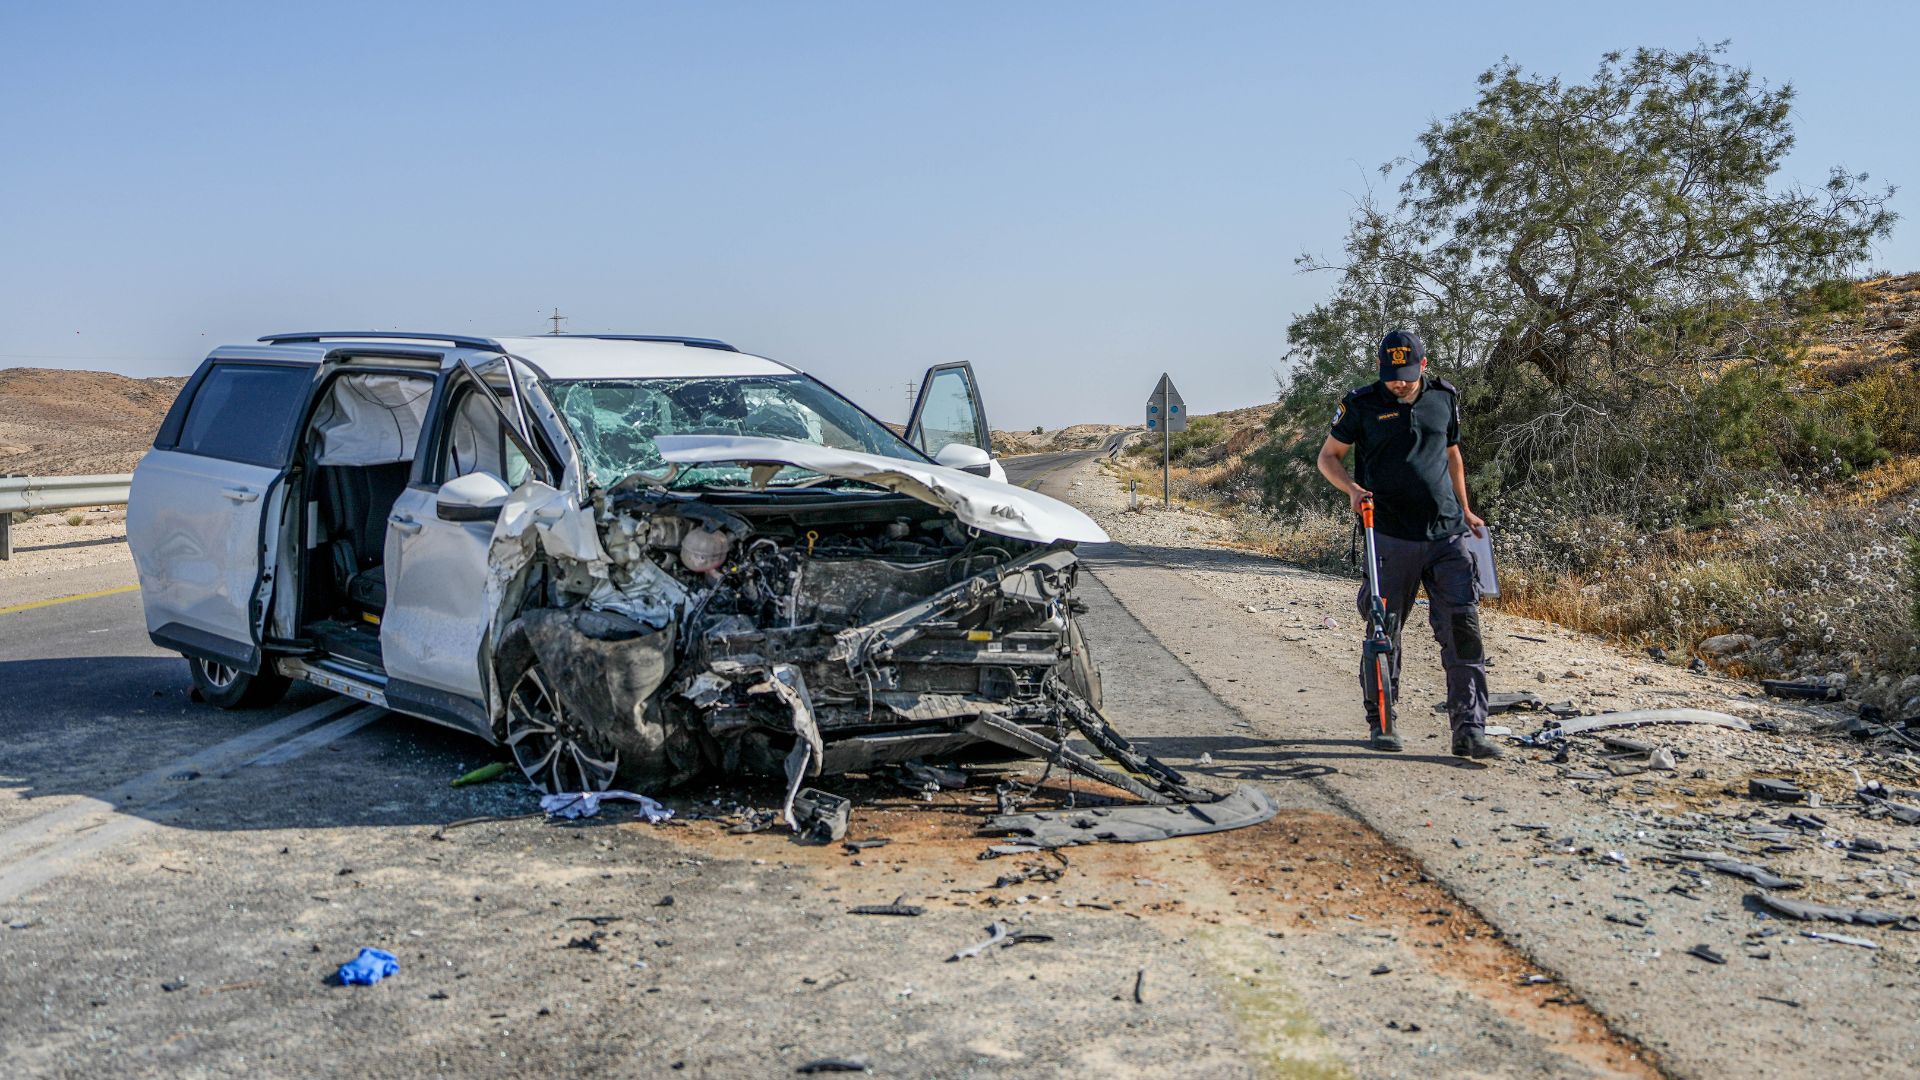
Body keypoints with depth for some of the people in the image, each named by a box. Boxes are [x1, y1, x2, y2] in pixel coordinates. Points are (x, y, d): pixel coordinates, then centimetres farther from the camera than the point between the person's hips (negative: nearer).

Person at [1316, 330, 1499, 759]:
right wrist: (1351, 488, -11)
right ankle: (1379, 722, 22)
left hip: (1446, 534, 2)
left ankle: (1469, 731, -6)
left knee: (1463, 626, -7)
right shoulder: (1362, 404, -1)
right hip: (1391, 537, -2)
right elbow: (1328, 456, 8)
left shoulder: (1444, 398, 9)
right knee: (1384, 630, 4)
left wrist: (1465, 511, 22)